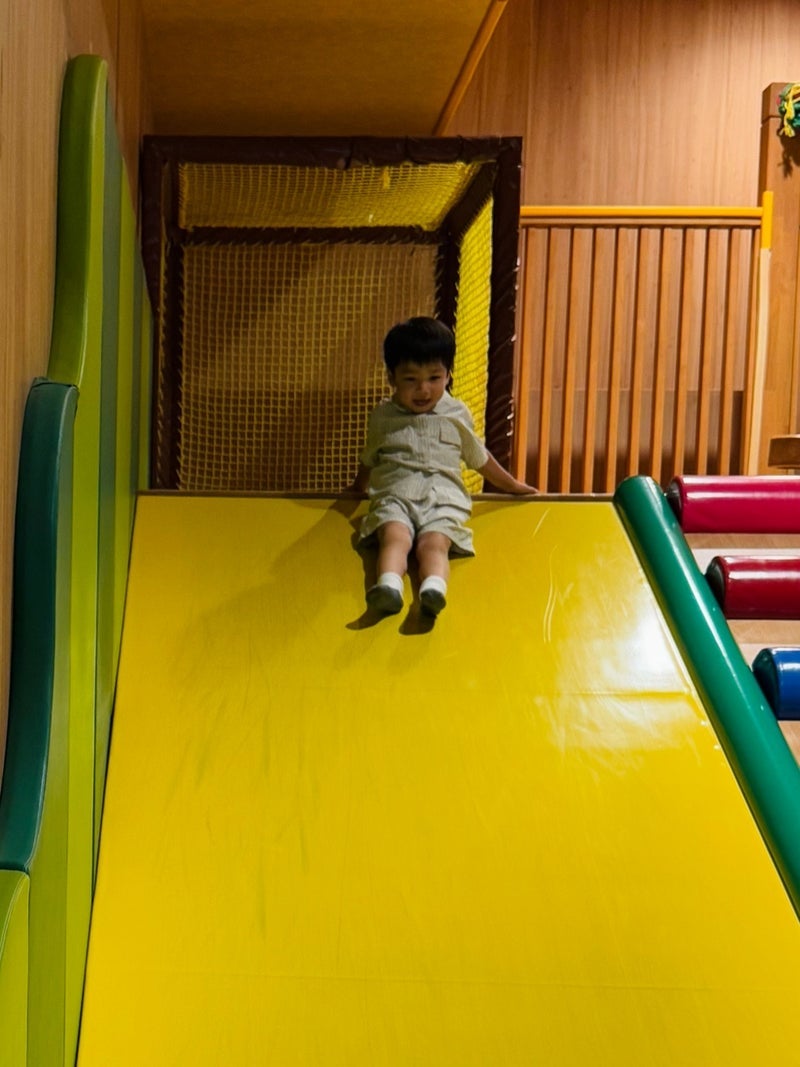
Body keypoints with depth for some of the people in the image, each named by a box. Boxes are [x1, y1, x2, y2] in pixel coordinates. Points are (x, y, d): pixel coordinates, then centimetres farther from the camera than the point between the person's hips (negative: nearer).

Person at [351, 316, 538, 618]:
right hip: (393, 496, 0)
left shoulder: (457, 415, 19)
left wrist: (511, 485, 41)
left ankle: (434, 590, -62)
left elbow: (478, 456, 32)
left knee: (434, 542, -33)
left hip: (443, 499, 0)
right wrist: (356, 491, 45)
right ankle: (388, 585, -61)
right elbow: (369, 461, 36)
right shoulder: (382, 416, 19)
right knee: (395, 536, -34)